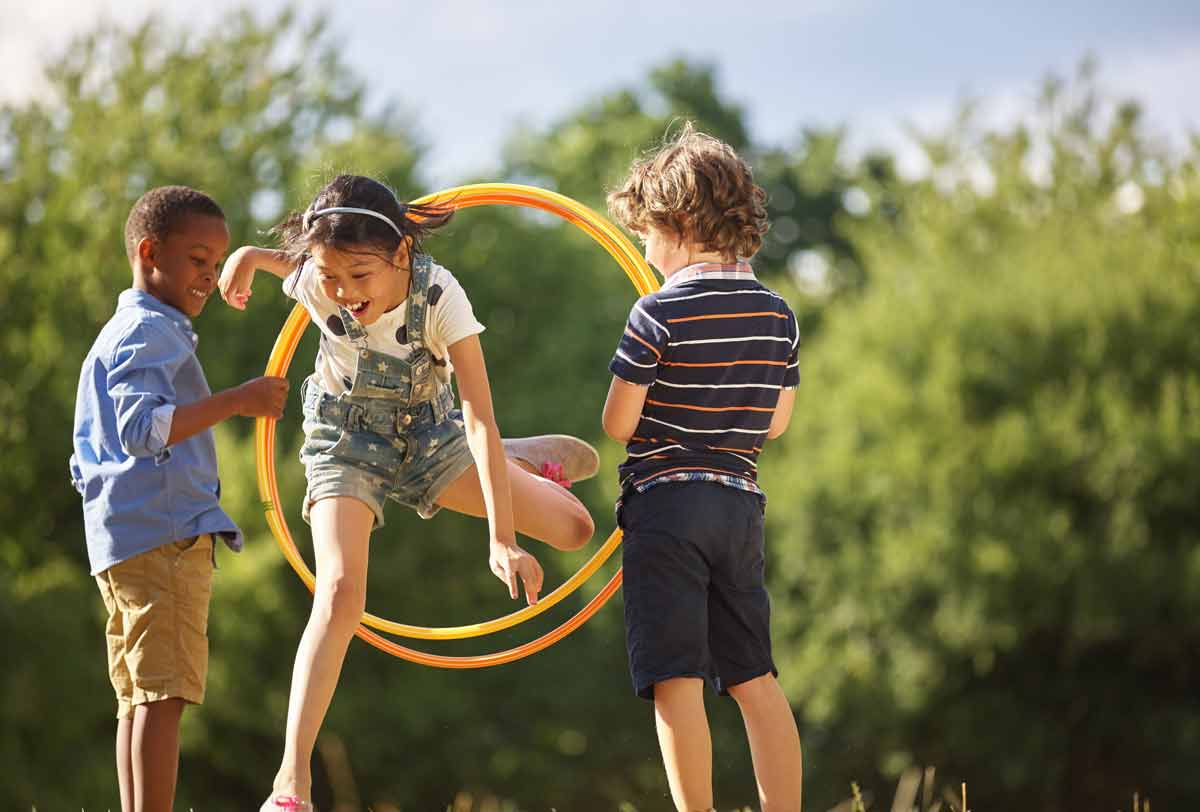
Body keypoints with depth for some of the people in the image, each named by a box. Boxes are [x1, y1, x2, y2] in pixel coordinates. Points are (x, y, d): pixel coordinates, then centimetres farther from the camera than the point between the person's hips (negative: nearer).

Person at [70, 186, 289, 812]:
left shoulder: (113, 336, 24)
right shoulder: (152, 332, -9)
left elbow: (85, 460, 29)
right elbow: (142, 426, -25)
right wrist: (236, 401, -27)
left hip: (118, 546, 11)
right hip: (166, 535, -11)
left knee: (141, 699, 9)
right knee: (163, 694, -14)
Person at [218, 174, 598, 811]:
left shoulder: (441, 296, -33)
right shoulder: (311, 282, -27)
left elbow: (479, 419, -35)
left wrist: (501, 539, -39)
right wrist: (250, 256, -19)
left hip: (428, 432, 1)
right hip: (346, 441, -1)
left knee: (573, 527, -4)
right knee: (340, 590, -24)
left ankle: (524, 461, 34)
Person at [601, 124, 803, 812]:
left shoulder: (660, 314, -11)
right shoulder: (778, 316, 5)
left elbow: (618, 424, -9)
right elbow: (776, 423, 12)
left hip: (666, 502, -6)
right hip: (741, 504, 6)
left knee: (676, 679, -4)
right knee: (755, 678, 12)